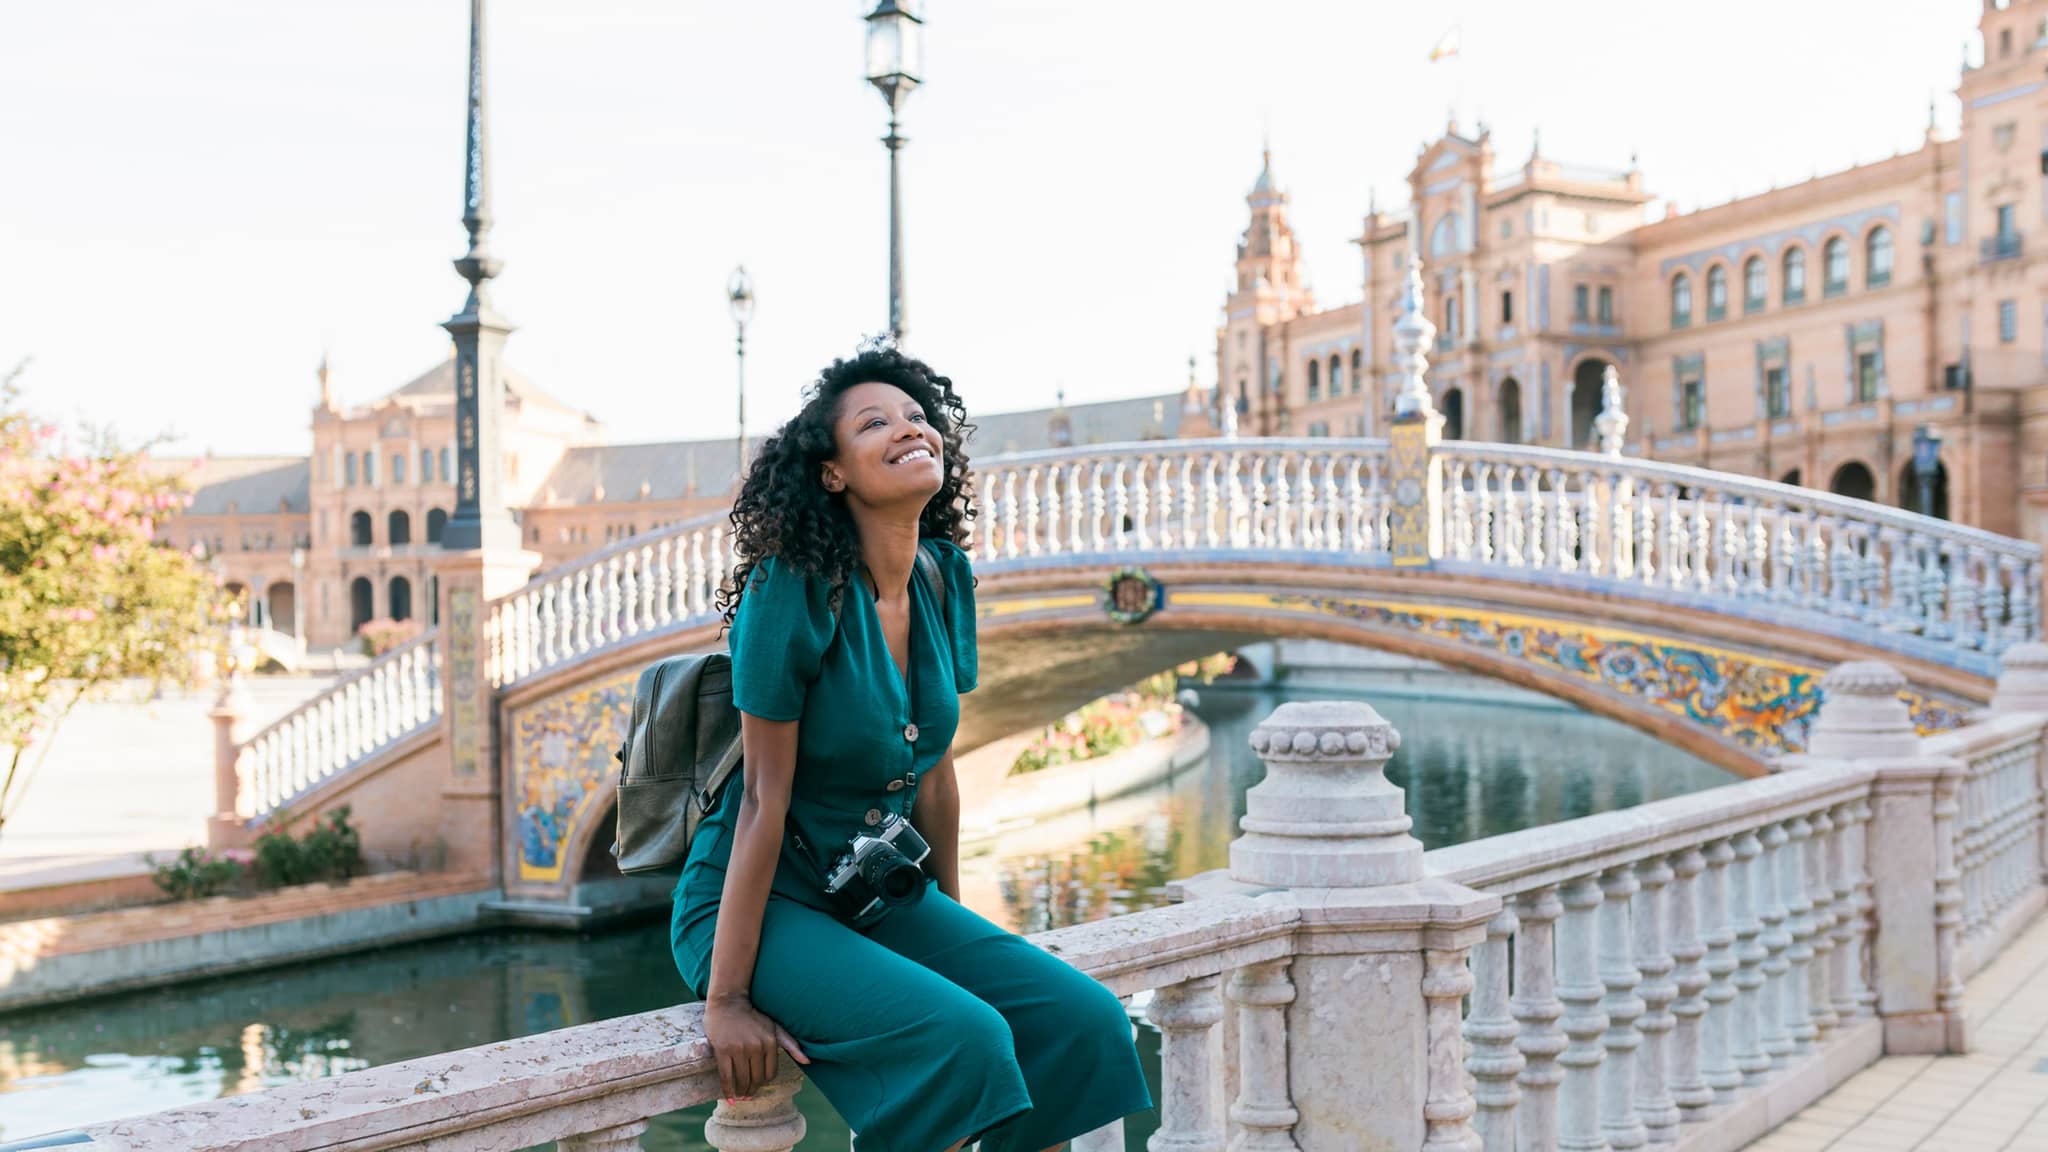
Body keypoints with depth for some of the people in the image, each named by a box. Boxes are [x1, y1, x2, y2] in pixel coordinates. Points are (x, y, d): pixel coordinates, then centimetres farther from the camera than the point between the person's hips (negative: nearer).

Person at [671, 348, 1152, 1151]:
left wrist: (953, 930, 14)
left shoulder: (944, 579, 1)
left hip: (885, 896, 7)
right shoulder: (795, 591, -19)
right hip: (766, 900, -7)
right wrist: (726, 997, -17)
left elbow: (934, 770, 9)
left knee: (1085, 1022, -10)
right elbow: (764, 798, -18)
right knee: (962, 1038, -28)